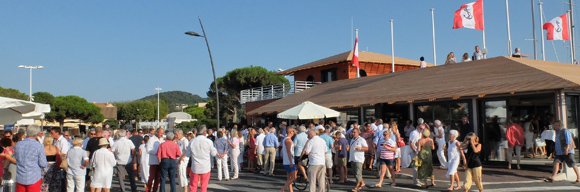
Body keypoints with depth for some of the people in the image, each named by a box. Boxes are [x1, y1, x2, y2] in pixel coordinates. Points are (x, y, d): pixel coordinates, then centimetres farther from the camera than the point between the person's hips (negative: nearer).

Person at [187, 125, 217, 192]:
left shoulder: (192, 141, -3)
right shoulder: (208, 141, -9)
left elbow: (188, 154, 5)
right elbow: (213, 153, 0)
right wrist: (215, 150, 19)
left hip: (195, 167, 1)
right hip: (206, 167, -1)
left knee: (193, 186, 11)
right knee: (204, 186, 8)